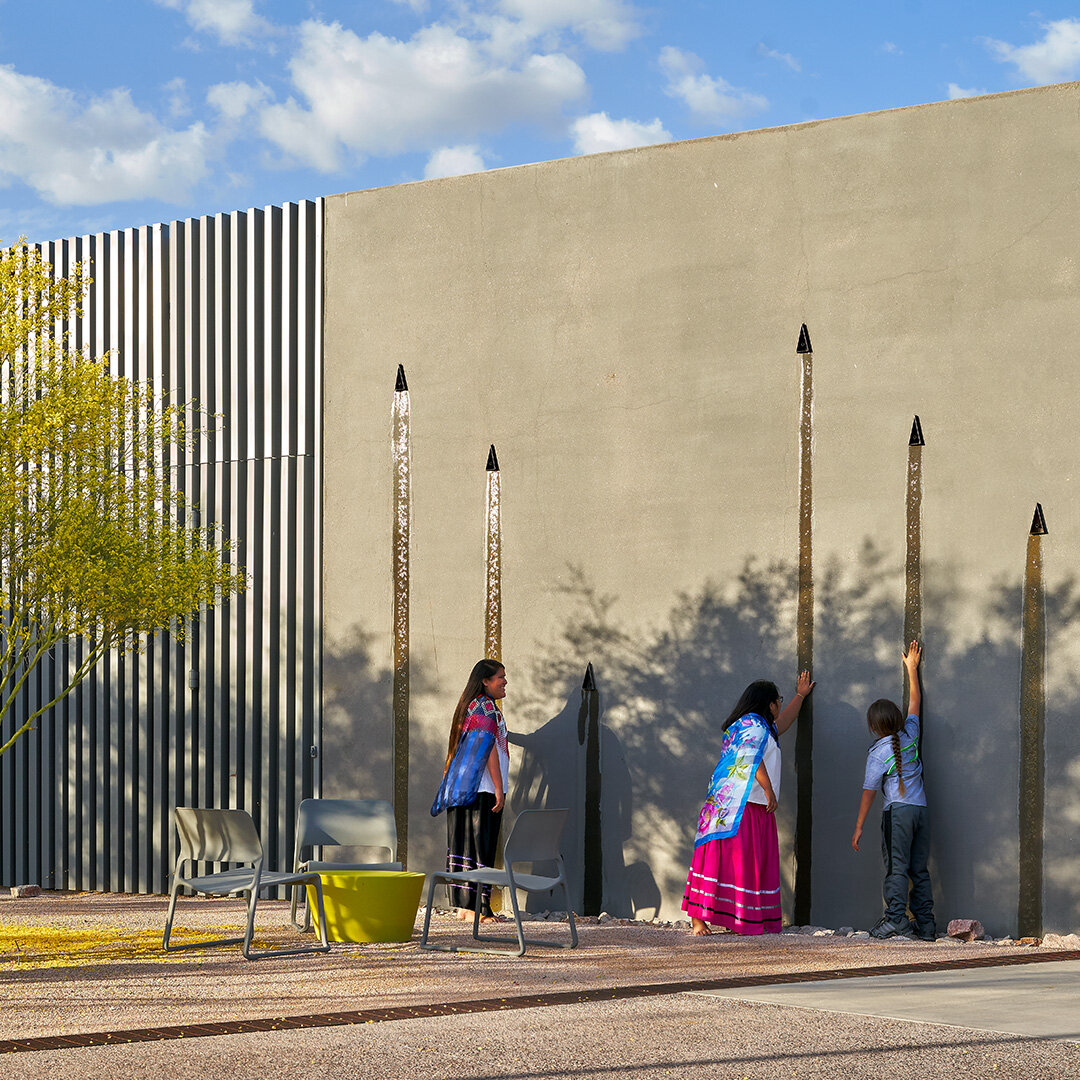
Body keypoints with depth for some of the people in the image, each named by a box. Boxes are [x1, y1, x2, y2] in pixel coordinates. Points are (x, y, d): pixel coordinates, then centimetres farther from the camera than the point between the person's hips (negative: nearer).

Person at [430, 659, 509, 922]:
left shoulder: (468, 706, 18)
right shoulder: (487, 708, -9)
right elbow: (490, 749, -15)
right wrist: (499, 788, -15)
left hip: (460, 789, 9)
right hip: (483, 789, -9)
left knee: (463, 846, 8)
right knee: (481, 848, -8)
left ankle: (463, 906, 10)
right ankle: (479, 908, -9)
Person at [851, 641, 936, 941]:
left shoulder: (878, 752, -5)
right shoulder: (910, 734, 7)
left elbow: (869, 791, -4)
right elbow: (915, 703, 25)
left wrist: (859, 827, 1)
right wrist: (912, 668, 36)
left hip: (898, 811, -5)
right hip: (921, 808, 5)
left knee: (896, 866, -4)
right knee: (919, 869, 7)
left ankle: (896, 917, -12)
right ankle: (926, 923, 5)